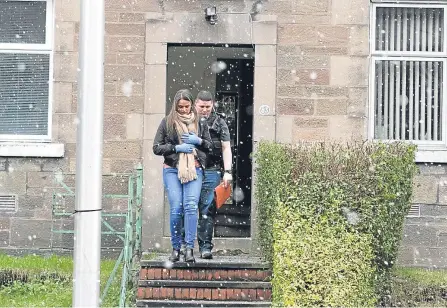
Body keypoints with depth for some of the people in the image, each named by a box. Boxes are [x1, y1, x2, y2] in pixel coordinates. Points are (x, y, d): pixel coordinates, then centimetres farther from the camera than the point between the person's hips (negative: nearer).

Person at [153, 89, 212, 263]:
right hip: (172, 170, -1)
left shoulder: (200, 123, 12)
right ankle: (176, 248, 6)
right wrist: (177, 147, -8)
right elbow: (156, 148, 5)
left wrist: (198, 141, -2)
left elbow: (210, 146, 18)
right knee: (176, 208, -8)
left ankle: (189, 248, -13)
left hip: (195, 170, 1)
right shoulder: (167, 122, 7)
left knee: (191, 206, -15)